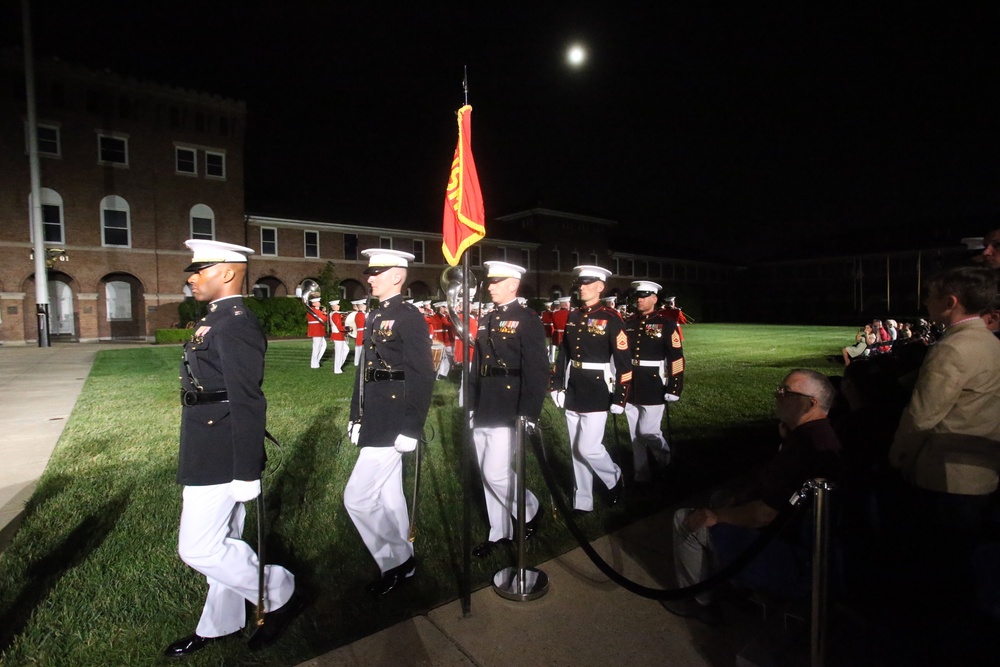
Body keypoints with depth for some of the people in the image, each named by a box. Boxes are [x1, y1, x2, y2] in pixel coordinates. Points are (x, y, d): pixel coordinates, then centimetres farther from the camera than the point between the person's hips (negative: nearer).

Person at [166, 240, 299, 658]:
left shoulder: (236, 325, -20)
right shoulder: (218, 320, 12)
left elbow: (249, 404, -24)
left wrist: (246, 472, -23)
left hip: (219, 459, -10)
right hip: (211, 455, 10)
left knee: (198, 548, 1)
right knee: (220, 542, 20)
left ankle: (279, 595, 17)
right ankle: (220, 624, 38)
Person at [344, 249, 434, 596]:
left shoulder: (410, 318, -14)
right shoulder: (375, 317, 13)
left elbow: (423, 378, -18)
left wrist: (411, 430, -20)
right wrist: (356, 416, 16)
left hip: (392, 426, -9)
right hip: (374, 424, 9)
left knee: (357, 498, -3)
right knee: (389, 496, 18)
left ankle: (396, 561, 16)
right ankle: (401, 559, 34)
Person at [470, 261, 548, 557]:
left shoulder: (528, 320, -8)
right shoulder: (486, 321, 13)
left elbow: (538, 370, -14)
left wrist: (529, 414, -19)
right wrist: (473, 404, 14)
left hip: (507, 411, -7)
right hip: (483, 411, 8)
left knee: (496, 473, -6)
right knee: (487, 475, 13)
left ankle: (530, 510, 23)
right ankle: (499, 532, 30)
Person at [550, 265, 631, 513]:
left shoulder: (611, 318, -10)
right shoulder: (572, 317, 8)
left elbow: (624, 361, -11)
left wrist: (619, 397, -13)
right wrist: (557, 385, 9)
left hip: (597, 391, -6)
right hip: (573, 391, 6)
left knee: (588, 448, -6)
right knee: (576, 449, 11)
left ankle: (614, 478, 26)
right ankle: (582, 501, 25)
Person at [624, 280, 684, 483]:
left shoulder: (666, 324, -6)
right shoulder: (628, 324, 7)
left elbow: (676, 358, -9)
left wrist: (674, 388, -12)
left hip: (653, 387, -5)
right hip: (630, 386, 5)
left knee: (648, 431, -3)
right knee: (635, 434, 11)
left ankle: (665, 459, 28)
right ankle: (641, 473, 25)